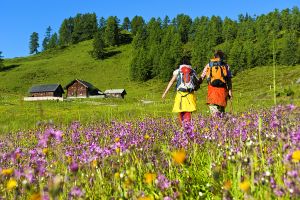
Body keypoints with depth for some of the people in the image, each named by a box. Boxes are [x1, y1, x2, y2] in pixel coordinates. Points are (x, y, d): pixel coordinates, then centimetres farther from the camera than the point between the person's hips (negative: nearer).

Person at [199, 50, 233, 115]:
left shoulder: (208, 65, 13)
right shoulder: (226, 66, 11)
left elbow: (201, 78, 10)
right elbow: (229, 81, 4)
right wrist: (230, 93, 4)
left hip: (212, 89, -1)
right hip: (222, 89, 1)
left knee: (213, 108, -4)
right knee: (221, 109, 12)